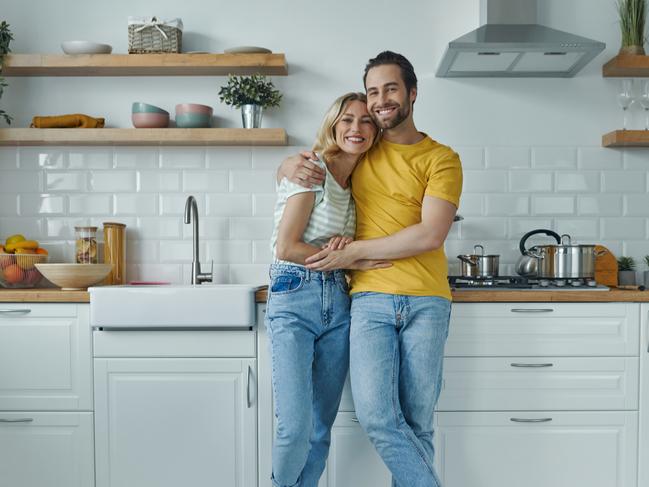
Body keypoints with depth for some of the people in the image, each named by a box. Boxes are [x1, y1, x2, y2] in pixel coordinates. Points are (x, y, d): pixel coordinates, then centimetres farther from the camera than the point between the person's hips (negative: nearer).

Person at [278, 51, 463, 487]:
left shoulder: (441, 158, 4)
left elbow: (430, 235, -9)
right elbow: (293, 164, 25)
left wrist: (355, 251, -9)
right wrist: (291, 166, -1)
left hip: (426, 303, -2)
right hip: (371, 300, 2)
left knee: (418, 425, 4)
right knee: (378, 418, -10)